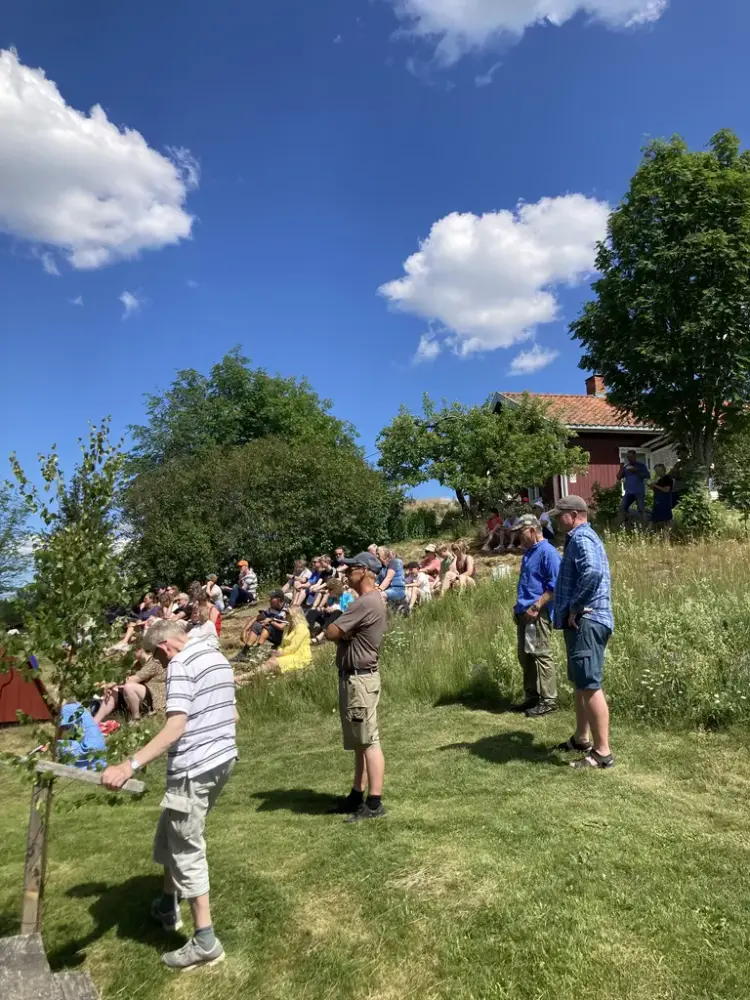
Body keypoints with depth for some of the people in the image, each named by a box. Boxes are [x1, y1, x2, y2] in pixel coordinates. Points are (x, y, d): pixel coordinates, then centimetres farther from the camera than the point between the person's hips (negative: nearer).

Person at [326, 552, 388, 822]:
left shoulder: (367, 603, -21)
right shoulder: (370, 601, 15)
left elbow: (330, 633, -20)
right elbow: (345, 635, 14)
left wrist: (343, 635, -1)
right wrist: (345, 635, -7)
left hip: (359, 679, -11)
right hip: (354, 677, 11)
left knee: (369, 742, -5)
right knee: (359, 742, 17)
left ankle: (374, 803, 2)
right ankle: (358, 795, 27)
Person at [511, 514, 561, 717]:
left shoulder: (548, 552, -12)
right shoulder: (528, 553, 18)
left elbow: (554, 586, -18)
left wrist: (536, 607, -22)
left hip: (538, 614, -10)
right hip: (524, 613, 10)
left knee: (541, 655, -4)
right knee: (525, 656, 14)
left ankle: (548, 700, 4)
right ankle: (532, 696, 24)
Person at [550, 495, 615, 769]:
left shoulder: (581, 538, -14)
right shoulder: (581, 538, 20)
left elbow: (592, 572, -32)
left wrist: (575, 607, -22)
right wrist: (572, 610, 14)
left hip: (586, 621, -12)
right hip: (581, 622, 12)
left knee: (590, 686, -9)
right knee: (580, 683, 20)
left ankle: (602, 753, -4)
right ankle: (582, 738, 32)